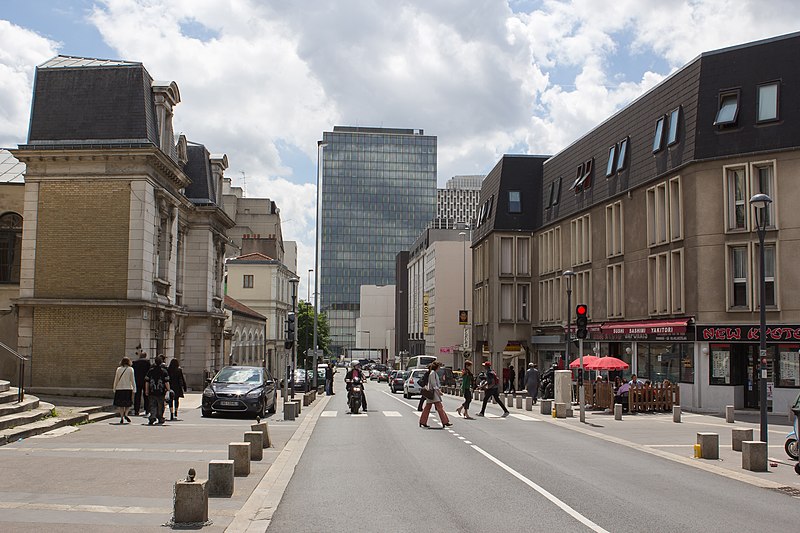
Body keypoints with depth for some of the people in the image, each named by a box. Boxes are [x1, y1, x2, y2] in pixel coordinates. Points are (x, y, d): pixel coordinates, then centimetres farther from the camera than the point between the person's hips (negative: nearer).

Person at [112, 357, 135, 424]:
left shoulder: (118, 369, 5)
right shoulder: (130, 369, -1)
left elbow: (116, 380, 6)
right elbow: (132, 380, -3)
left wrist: (114, 389, 13)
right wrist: (134, 389, 0)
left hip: (119, 388, 2)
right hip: (128, 388, -2)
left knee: (121, 404, 8)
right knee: (128, 403, 12)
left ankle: (122, 418, 3)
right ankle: (125, 414, -11)